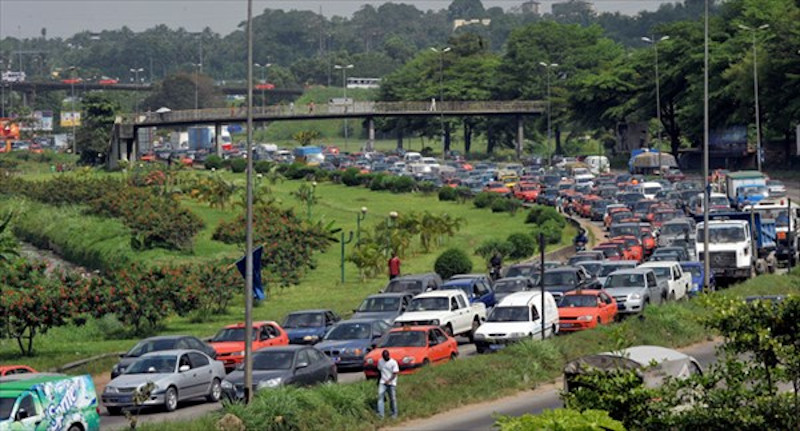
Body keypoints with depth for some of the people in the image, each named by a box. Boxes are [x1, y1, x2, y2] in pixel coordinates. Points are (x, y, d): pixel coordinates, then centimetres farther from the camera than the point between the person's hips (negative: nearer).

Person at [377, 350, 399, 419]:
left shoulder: (393, 362, -9)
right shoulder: (380, 361, 6)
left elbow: (395, 374, -13)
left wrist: (389, 380, -21)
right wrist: (378, 381, 18)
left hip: (391, 383, -3)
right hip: (382, 382, 3)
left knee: (392, 399, 2)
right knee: (380, 396, -13)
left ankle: (394, 414, 18)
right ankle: (380, 414, -18)